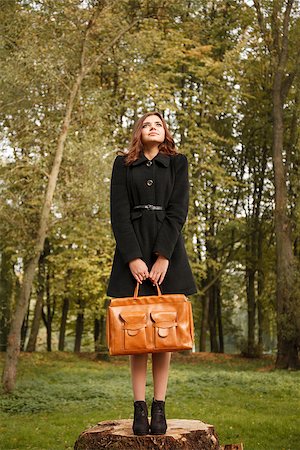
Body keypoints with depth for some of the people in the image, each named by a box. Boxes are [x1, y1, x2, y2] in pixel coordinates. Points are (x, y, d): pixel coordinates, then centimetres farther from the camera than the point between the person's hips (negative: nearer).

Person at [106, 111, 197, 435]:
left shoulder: (177, 163, 9)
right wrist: (133, 257, -12)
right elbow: (119, 211, 0)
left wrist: (163, 256, -12)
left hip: (167, 251, 0)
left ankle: (159, 407, 1)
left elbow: (178, 210, -1)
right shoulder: (123, 164, 9)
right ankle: (139, 407, -1)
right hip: (133, 250, 0)